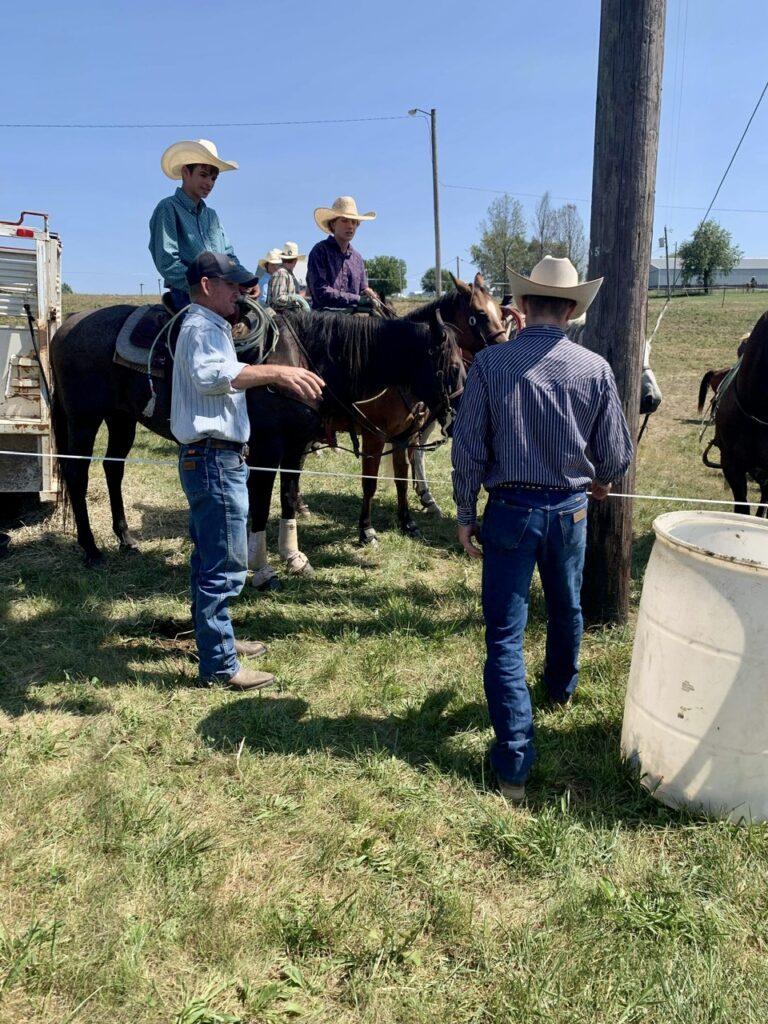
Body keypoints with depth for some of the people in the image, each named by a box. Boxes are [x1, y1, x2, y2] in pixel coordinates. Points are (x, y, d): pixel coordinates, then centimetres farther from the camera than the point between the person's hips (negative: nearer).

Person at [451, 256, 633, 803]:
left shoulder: (490, 362, -11)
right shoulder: (595, 368, -7)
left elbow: (468, 448, -9)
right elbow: (617, 454, 0)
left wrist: (466, 513, 2)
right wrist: (599, 481, 22)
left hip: (509, 510, -2)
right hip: (569, 510, 3)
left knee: (505, 632, 3)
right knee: (567, 609, 27)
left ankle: (515, 762, 3)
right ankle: (561, 687, 54)